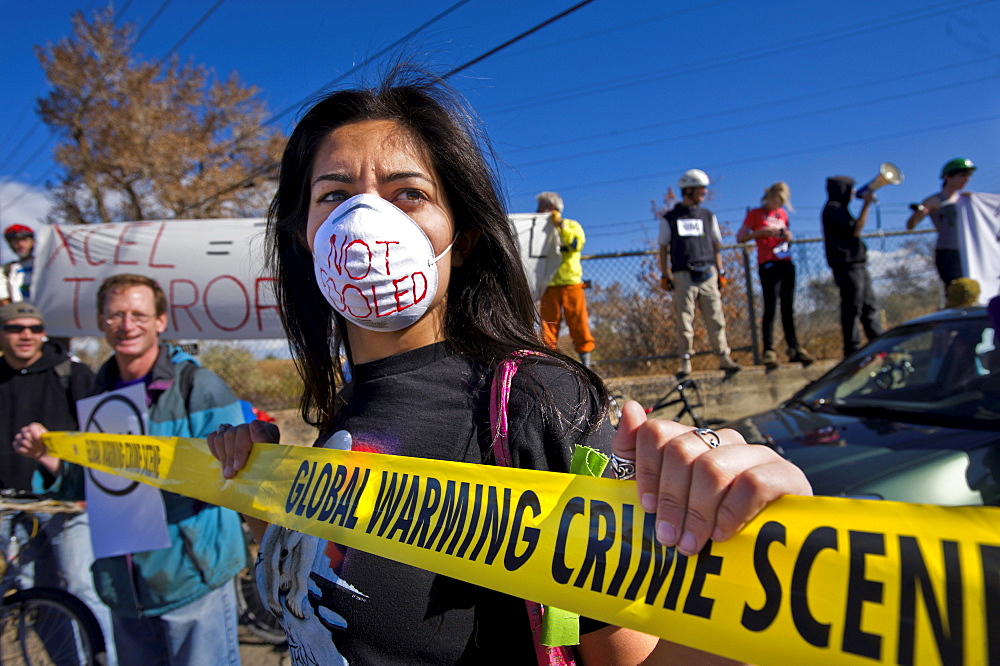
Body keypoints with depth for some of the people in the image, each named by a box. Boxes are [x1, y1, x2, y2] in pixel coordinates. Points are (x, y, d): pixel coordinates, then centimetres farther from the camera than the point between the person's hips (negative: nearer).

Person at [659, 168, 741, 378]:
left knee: (716, 318, -1)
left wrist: (721, 272, 12)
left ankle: (724, 358, 6)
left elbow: (716, 246, 19)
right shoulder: (669, 219, 10)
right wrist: (665, 275, 1)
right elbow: (663, 249, 9)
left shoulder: (708, 216, 17)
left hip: (707, 274, 2)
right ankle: (685, 362, 2)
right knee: (685, 320, -3)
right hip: (683, 276, -2)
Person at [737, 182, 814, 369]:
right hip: (768, 264, -6)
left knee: (788, 308, 7)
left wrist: (788, 236, 6)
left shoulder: (783, 214, 18)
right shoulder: (755, 214, 2)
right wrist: (761, 232, -17)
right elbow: (740, 237, -4)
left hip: (786, 264, 6)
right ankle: (769, 352, -10)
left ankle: (794, 349, 12)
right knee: (770, 308, -10)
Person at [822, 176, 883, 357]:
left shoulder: (838, 209, 22)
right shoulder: (833, 209, -9)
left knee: (869, 306, 11)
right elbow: (855, 230, -18)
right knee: (852, 308, -9)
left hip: (857, 264, 11)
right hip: (847, 266, -11)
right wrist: (866, 205, -16)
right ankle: (852, 350, -5)